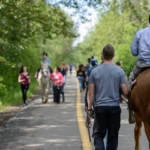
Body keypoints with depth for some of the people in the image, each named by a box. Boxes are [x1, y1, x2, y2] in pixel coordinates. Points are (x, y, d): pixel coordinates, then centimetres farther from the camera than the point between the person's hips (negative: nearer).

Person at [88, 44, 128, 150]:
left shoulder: (95, 71, -3)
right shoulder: (120, 71, -5)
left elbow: (90, 92, -2)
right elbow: (125, 92, -6)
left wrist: (89, 108, 7)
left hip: (100, 107, 0)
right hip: (115, 107, 0)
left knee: (98, 134, 9)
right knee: (113, 135, 10)